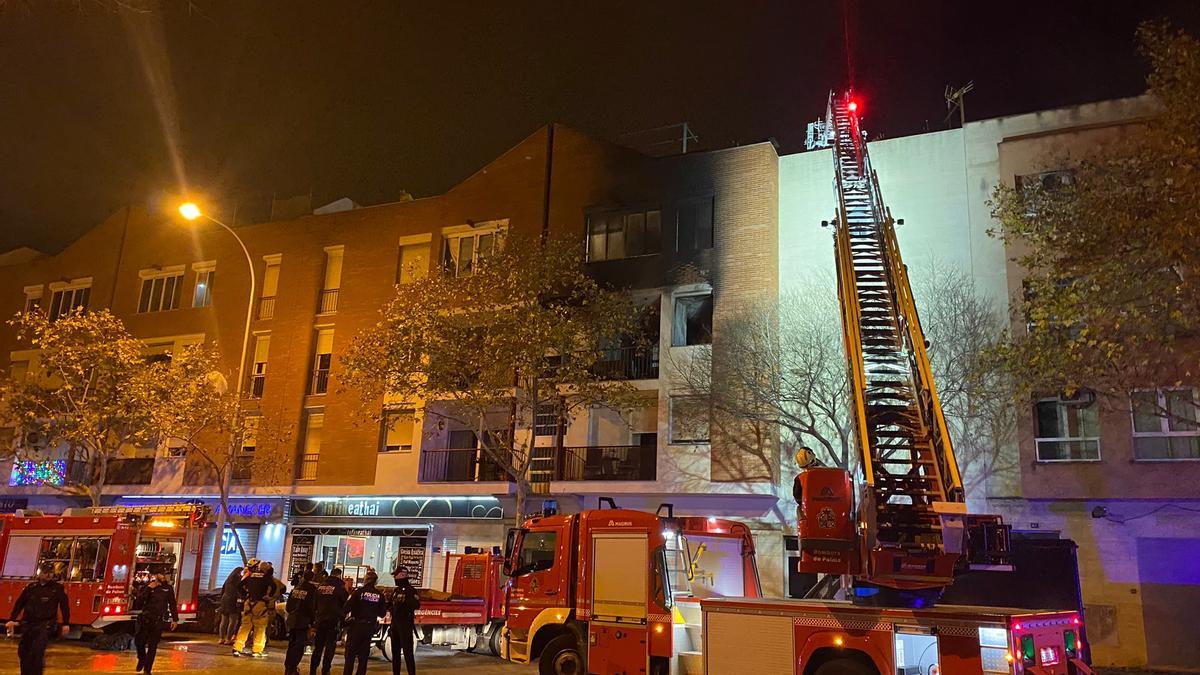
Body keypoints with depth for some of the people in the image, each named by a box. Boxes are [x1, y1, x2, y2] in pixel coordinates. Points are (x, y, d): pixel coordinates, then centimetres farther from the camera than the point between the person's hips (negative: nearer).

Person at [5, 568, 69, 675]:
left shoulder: (58, 588, -1)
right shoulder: (31, 587, 9)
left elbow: (64, 606, -1)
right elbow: (19, 604, 14)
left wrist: (66, 624, -5)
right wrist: (12, 620, 7)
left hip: (45, 625, -4)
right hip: (28, 624, 5)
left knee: (37, 650, -18)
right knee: (23, 650, 9)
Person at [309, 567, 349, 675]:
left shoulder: (320, 585, 7)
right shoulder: (340, 586, -11)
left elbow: (315, 602, 14)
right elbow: (345, 602, -4)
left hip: (320, 619, 5)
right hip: (334, 620, -5)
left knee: (318, 646, 14)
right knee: (330, 647, 1)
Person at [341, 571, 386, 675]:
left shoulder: (359, 591, -10)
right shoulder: (380, 595, 1)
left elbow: (348, 607, -15)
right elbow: (382, 613, 6)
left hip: (356, 625, -3)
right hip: (370, 626, 4)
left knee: (350, 654, 3)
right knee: (363, 655, 12)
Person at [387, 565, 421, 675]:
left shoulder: (410, 590, -11)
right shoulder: (397, 590, 15)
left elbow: (416, 604, -25)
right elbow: (392, 605, 23)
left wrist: (403, 601, -37)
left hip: (406, 624, -9)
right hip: (395, 623, 9)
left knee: (407, 651, -11)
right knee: (395, 651, 14)